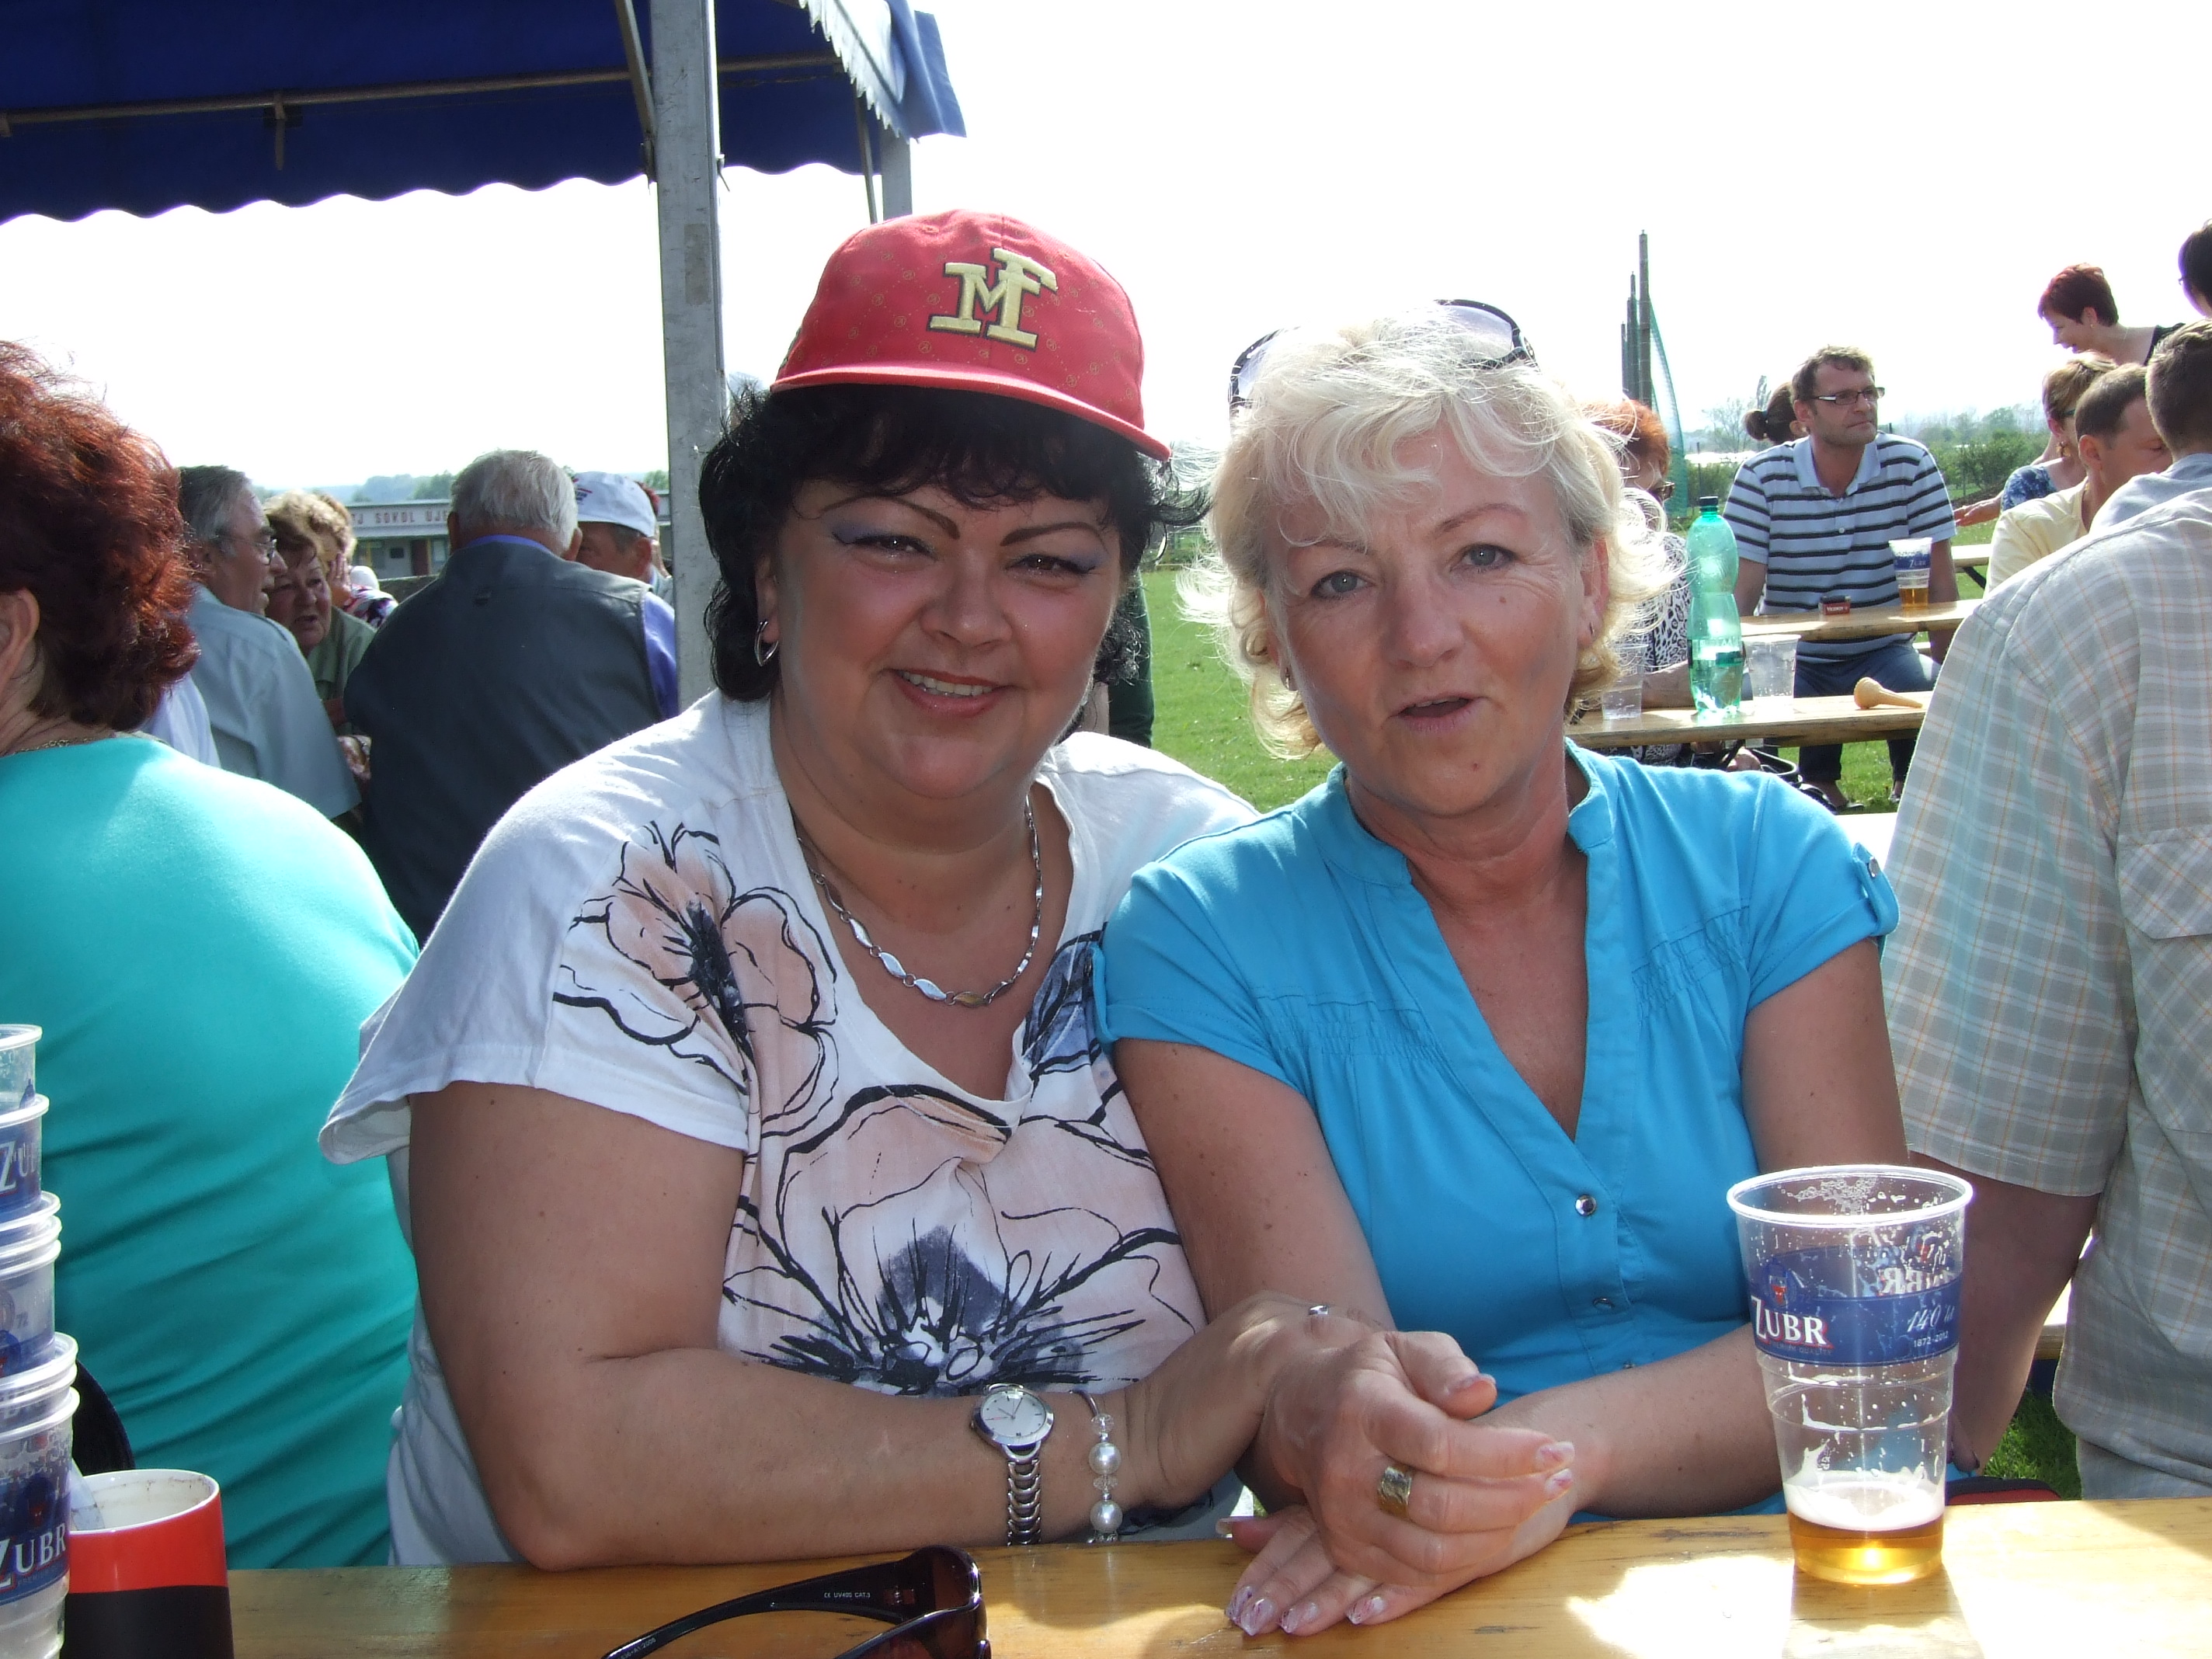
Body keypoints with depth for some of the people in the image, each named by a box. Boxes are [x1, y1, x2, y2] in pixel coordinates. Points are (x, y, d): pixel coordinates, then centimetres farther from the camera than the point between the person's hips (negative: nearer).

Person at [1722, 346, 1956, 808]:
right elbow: (1742, 589, -13)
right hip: (1794, 658, 0)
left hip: (1883, 651, 0)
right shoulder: (1762, 478, -9)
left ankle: (1911, 786, 5)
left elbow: (1939, 577, -5)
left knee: (1922, 692, -30)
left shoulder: (1910, 464, -5)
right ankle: (1818, 785, 6)